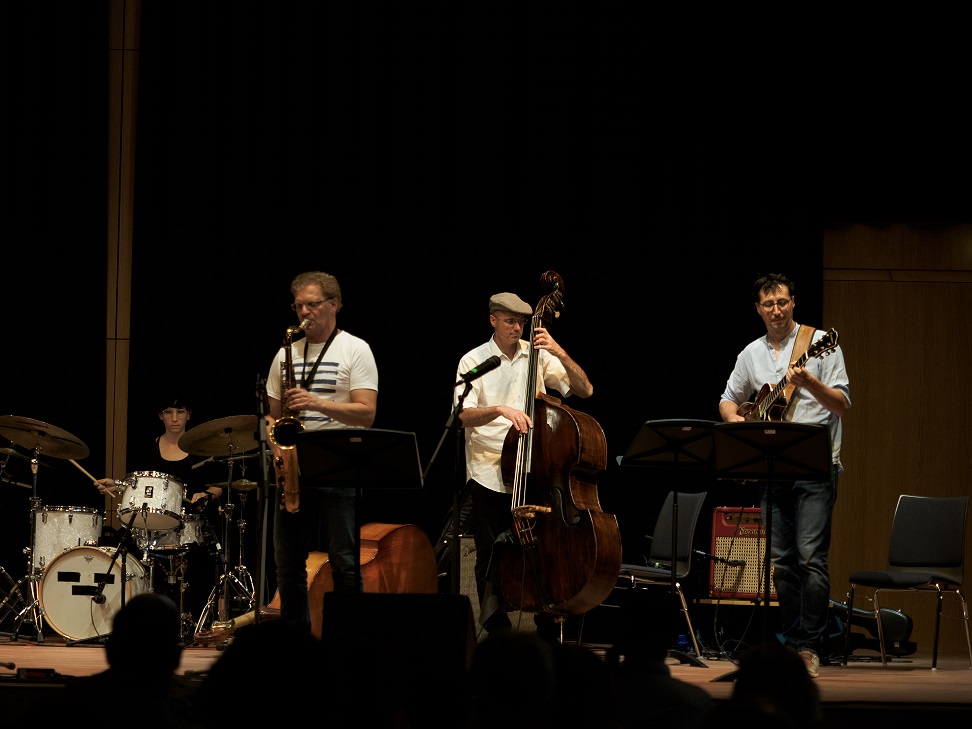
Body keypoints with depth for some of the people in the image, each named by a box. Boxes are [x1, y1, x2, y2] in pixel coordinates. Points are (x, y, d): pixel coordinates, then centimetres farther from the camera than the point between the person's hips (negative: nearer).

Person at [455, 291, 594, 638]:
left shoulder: (538, 356, 6)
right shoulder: (474, 360, 3)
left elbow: (585, 390, 0)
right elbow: (464, 416, -7)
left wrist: (560, 354, -13)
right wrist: (499, 409, -24)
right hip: (488, 474, -1)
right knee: (491, 558, 0)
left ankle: (549, 633, 6)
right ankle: (496, 633, 11)